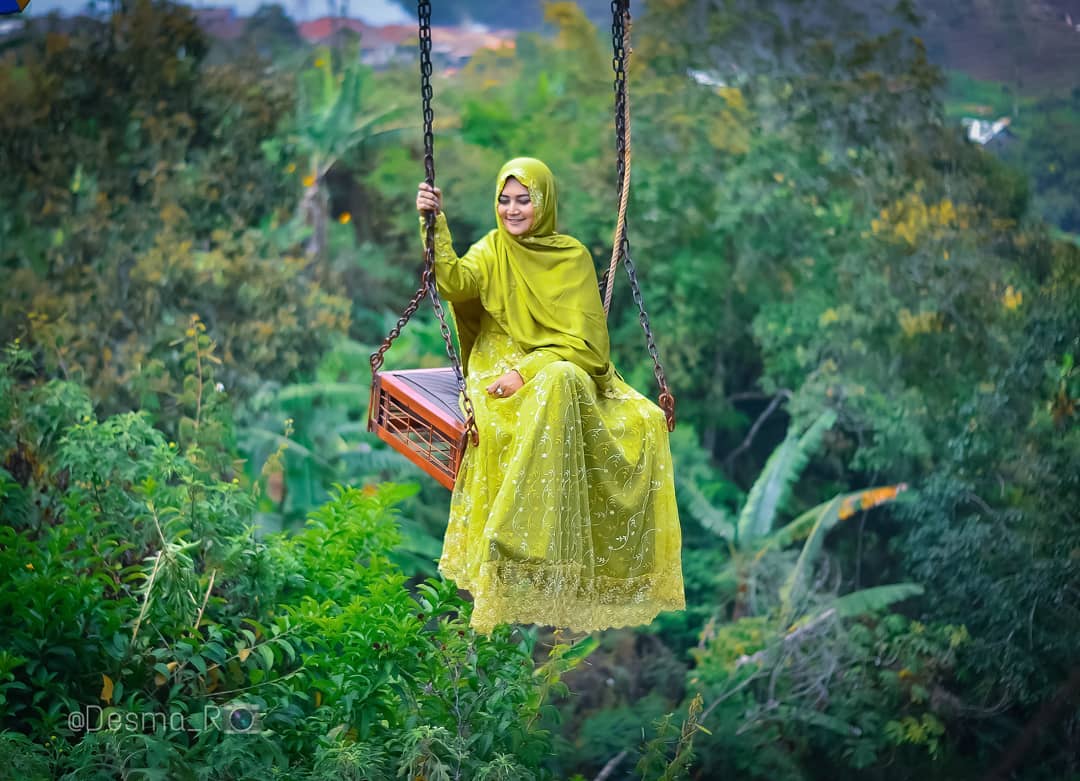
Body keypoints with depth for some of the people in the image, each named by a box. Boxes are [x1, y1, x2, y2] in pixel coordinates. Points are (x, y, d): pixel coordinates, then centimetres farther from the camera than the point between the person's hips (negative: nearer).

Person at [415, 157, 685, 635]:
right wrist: (434, 223, -26)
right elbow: (454, 282, -16)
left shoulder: (573, 256, 5)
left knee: (643, 424, -26)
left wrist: (529, 371, -20)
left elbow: (583, 342, -5)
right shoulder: (493, 250, 7)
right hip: (502, 368, -1)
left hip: (566, 368, 2)